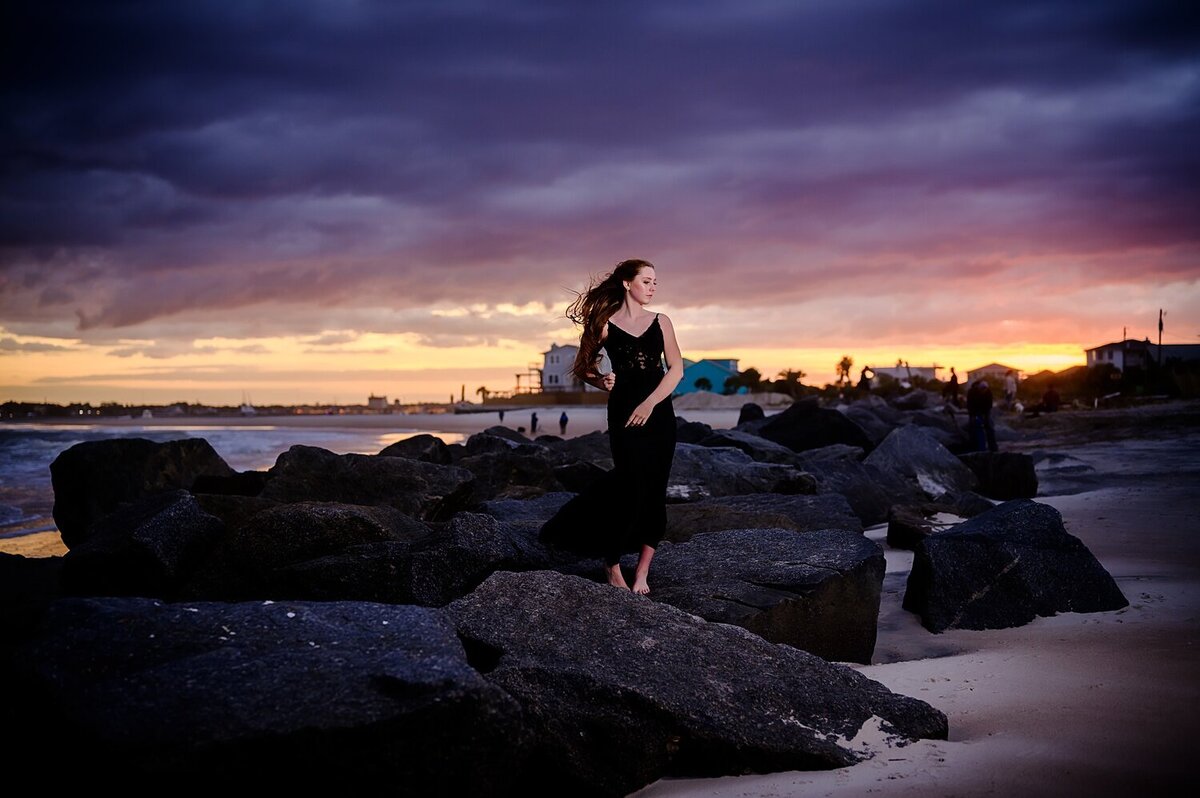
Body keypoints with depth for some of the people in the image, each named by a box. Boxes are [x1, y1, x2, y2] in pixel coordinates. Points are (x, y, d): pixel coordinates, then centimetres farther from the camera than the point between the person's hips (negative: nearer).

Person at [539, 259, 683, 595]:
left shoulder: (661, 322, 10)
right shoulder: (605, 324, 2)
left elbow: (676, 368, 2)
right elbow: (582, 367, 11)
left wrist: (649, 403, -11)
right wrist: (602, 381, -10)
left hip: (660, 412, 4)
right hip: (624, 412, -4)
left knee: (654, 491, 1)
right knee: (631, 484, -12)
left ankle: (642, 572, 5)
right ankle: (612, 564, 3)